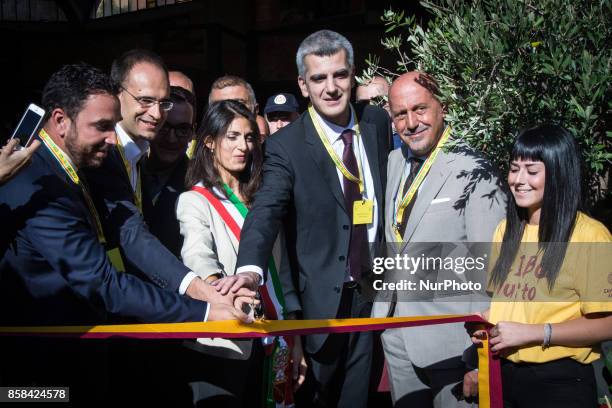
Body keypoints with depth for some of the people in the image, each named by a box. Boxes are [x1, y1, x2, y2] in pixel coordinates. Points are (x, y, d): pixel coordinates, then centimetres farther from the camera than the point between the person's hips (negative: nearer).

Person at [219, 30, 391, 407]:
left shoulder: (378, 122, 1)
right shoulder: (286, 146, -13)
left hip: (376, 285, 4)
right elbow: (266, 209, -26)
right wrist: (250, 266, -45)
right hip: (324, 296, -3)